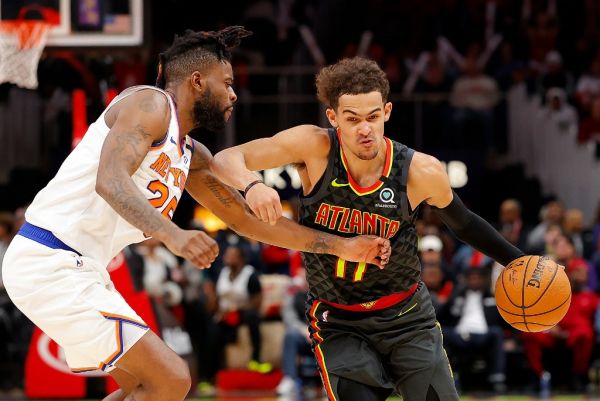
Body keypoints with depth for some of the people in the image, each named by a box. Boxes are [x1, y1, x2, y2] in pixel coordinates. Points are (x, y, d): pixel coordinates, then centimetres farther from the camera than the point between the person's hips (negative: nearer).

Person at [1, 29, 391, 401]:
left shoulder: (192, 157, 19)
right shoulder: (150, 103, -9)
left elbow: (249, 220, 26)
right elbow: (110, 181, -25)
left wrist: (340, 246, 23)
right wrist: (172, 235, -41)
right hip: (53, 265, -11)